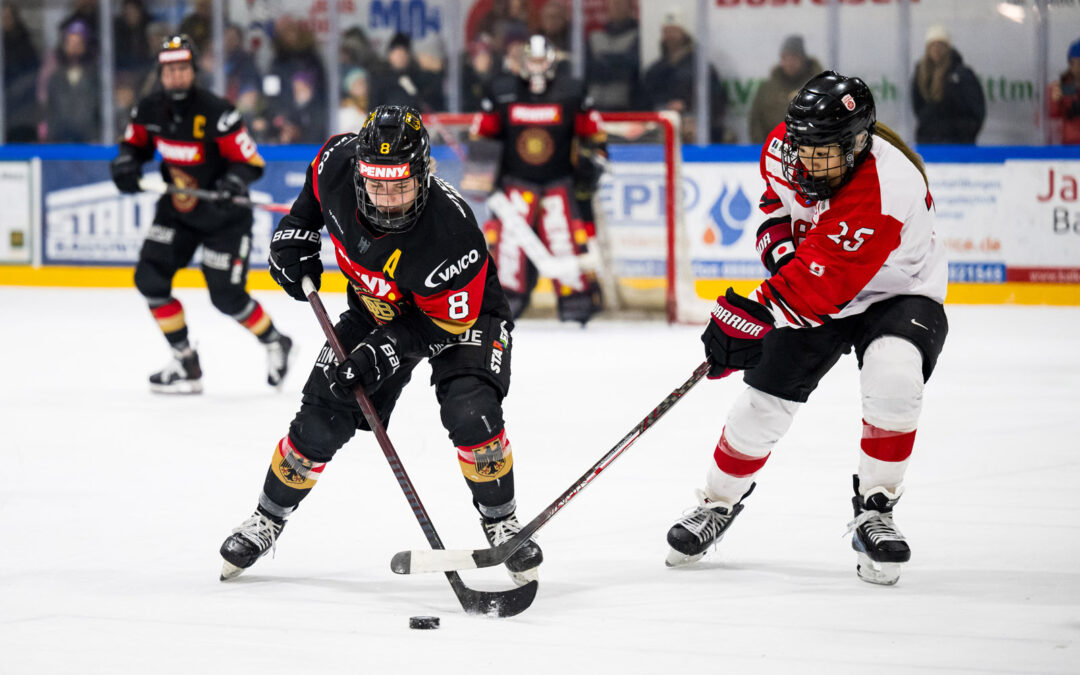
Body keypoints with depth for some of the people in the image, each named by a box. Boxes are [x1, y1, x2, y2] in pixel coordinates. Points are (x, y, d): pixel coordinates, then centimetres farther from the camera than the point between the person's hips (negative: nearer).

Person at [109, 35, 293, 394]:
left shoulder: (216, 113, -24)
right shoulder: (149, 110, -7)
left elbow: (252, 162, -20)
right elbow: (136, 143, 12)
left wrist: (235, 180, -40)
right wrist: (126, 162, -10)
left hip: (224, 215, -6)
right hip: (176, 209, 6)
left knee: (226, 296, -8)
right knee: (150, 277, -8)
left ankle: (274, 343, 21)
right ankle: (185, 363, 3)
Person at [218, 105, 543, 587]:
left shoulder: (451, 231, -39)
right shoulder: (339, 163, -26)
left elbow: (450, 321, -27)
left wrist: (387, 350, -34)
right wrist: (296, 232, -4)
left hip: (460, 313, -4)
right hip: (377, 308, 4)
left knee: (470, 414, -27)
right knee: (322, 419, -3)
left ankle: (501, 524, -4)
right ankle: (267, 520, 19)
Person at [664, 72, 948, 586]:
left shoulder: (884, 192, -38)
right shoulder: (787, 146, -17)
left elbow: (818, 286, -41)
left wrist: (750, 317, -44)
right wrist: (779, 241, -7)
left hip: (897, 293, -5)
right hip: (817, 284, 5)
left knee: (893, 379, -32)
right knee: (766, 398, -2)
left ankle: (874, 510, -15)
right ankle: (718, 504, 22)